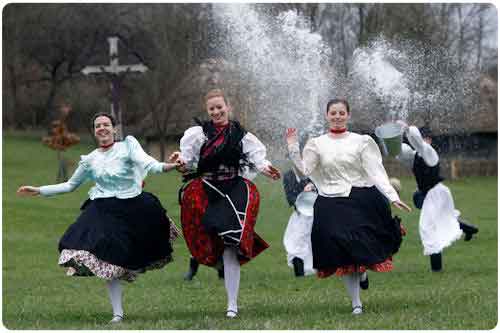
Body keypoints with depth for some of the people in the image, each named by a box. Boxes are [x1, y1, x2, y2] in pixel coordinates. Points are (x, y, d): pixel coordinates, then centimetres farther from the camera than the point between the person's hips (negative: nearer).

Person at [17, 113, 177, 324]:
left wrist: (168, 166, -37)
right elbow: (70, 185, 21)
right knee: (110, 262, -5)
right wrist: (38, 191, 18)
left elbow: (146, 162, -17)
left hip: (131, 209, -2)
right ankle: (117, 314, -1)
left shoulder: (128, 145, 0)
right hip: (104, 211, 2)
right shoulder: (90, 160, 10)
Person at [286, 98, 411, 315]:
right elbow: (304, 170, -1)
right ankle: (356, 303, 5)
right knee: (343, 257, -1)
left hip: (361, 201, -1)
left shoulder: (361, 142, 1)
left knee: (363, 250, -3)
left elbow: (376, 173, -3)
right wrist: (293, 148, -10)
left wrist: (393, 197, -13)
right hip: (331, 205, 1)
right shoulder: (317, 144, 6)